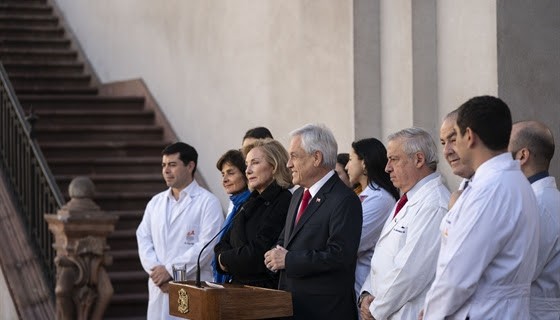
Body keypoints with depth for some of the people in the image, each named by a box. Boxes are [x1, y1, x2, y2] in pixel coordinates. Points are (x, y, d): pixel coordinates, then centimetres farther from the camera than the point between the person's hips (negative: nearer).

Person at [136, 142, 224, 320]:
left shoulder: (207, 202, -3)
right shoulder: (156, 202, 17)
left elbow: (207, 245, -12)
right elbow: (143, 239, 11)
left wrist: (170, 270, -13)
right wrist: (156, 270, -7)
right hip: (159, 289, 6)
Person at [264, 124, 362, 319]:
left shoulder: (344, 200, -14)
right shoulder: (298, 196, 15)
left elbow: (339, 256, -23)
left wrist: (288, 259, -16)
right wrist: (276, 255, 0)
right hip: (292, 303, 8)